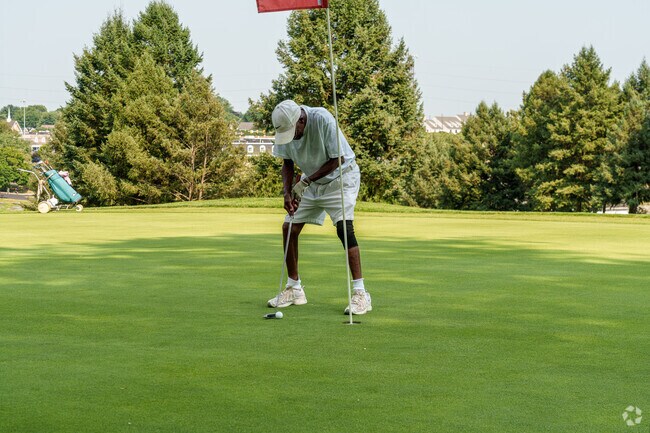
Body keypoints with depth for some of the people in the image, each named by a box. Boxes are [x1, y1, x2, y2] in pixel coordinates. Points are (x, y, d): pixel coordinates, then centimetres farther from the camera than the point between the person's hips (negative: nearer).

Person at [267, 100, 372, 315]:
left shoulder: (323, 120, -31)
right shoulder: (285, 127, -13)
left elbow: (337, 160, -23)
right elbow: (288, 163, 1)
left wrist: (305, 182, -23)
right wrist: (288, 193, -13)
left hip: (341, 176, -6)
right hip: (311, 180, 6)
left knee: (344, 227, -24)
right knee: (289, 228, 1)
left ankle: (360, 293, -23)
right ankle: (294, 289, 15)